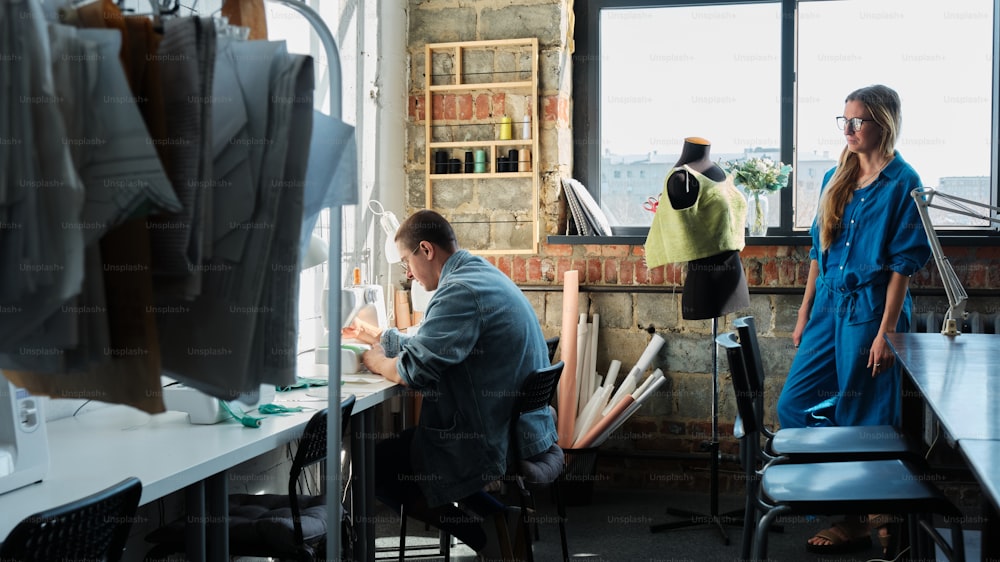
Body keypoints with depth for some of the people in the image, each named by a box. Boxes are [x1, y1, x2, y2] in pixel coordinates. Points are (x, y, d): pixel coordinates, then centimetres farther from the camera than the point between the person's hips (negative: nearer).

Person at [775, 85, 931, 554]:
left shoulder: (902, 183, -8)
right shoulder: (836, 179, 12)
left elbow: (904, 264, -12)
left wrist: (887, 331, -16)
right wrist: (804, 316, 14)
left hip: (871, 309, -7)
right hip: (829, 305, 7)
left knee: (865, 422, 1)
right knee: (794, 404, 6)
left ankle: (862, 519, 16)